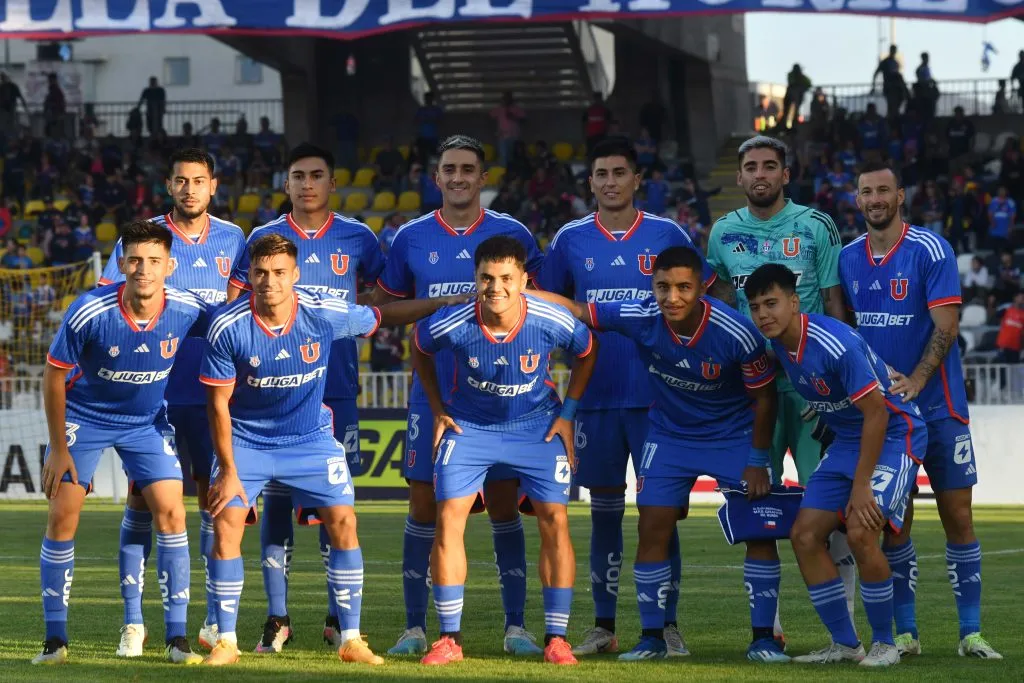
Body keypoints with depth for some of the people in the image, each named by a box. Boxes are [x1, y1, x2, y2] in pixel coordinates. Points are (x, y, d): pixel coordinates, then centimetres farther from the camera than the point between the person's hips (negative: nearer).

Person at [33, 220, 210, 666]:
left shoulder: (187, 310, -21)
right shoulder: (89, 312, -26)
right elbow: (54, 375, -12)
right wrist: (58, 449, -9)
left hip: (148, 422, 2)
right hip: (84, 416, -2)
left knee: (170, 512, -11)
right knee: (62, 516, -8)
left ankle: (177, 638, -3)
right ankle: (55, 639, 3)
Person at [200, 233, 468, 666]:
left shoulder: (324, 314, -17)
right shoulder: (227, 328, -21)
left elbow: (384, 316, 1)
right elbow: (219, 404, -12)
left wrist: (454, 301, -1)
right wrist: (228, 471, -14)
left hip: (311, 437, 1)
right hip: (246, 440, -1)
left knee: (343, 522, -7)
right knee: (226, 525, -14)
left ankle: (350, 639, 3)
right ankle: (225, 641, -3)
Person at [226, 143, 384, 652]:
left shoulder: (357, 238, 6)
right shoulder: (265, 238, 5)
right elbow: (231, 301, 7)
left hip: (337, 391, 0)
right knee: (276, 499, -1)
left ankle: (339, 617, 9)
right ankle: (277, 618, 3)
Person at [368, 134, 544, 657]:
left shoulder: (512, 235, 2)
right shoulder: (411, 239, 4)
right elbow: (384, 305, 12)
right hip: (433, 393, 1)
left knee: (504, 506, 2)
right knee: (424, 507, 0)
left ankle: (516, 626, 8)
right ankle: (415, 628, 7)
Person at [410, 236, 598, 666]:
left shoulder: (552, 322, -24)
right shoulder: (451, 324, -24)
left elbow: (586, 354, 0)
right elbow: (420, 351, 1)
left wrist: (567, 413, -1)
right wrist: (438, 410, 1)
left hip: (537, 426, 0)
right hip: (469, 425, 0)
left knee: (554, 519, -8)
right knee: (448, 517, -10)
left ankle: (556, 638, 2)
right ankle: (450, 638, -2)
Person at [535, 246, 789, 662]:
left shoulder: (737, 334, -29)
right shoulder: (639, 317, -25)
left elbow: (763, 397, -15)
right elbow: (575, 310, -14)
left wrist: (758, 462, -11)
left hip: (734, 435, -2)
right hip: (670, 434, 2)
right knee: (653, 527, -4)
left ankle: (763, 639, 0)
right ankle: (653, 637, 7)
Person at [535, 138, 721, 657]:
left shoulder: (667, 236, 1)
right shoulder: (570, 240, 5)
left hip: (657, 395, -2)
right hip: (594, 396, 2)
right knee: (604, 511, 7)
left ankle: (666, 627, 5)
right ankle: (603, 627, 13)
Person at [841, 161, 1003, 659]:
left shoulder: (930, 250, -7)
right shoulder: (848, 258, 7)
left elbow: (946, 325, -13)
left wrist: (915, 381, -24)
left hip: (937, 406, -3)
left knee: (958, 519, -1)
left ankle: (971, 632, 4)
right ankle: (905, 633, 9)